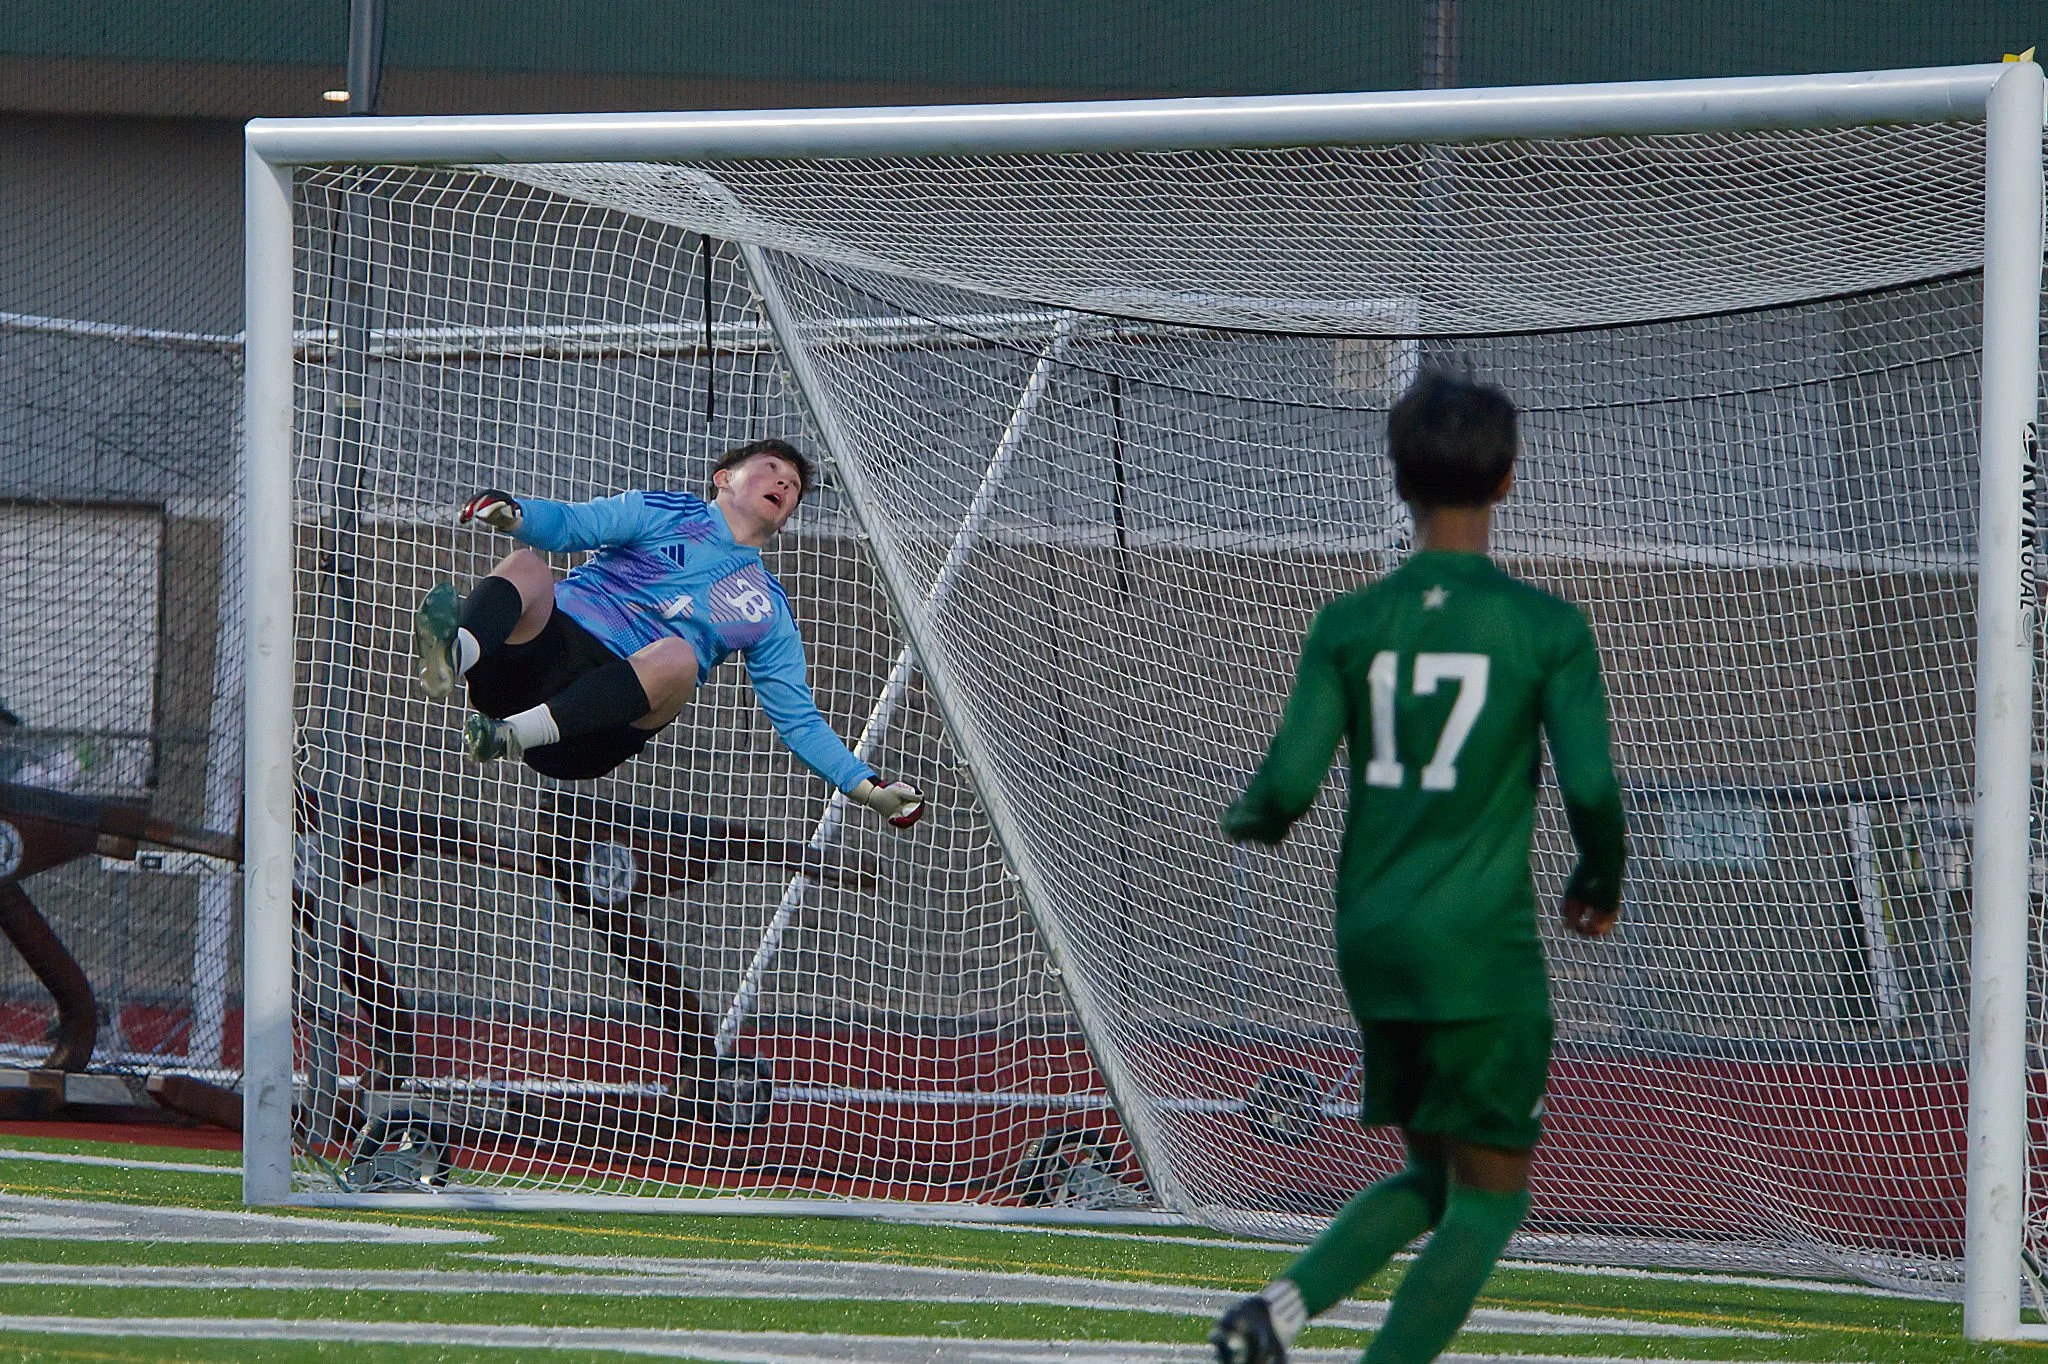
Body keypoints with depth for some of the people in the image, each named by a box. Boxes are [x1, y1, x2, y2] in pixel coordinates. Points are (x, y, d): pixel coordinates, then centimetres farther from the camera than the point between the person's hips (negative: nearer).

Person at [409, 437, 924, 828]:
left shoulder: (768, 610, 27)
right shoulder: (670, 513, 20)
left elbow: (798, 720, 27)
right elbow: (571, 523, 6)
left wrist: (865, 786, 14)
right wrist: (515, 514, -17)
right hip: (547, 643, -1)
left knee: (677, 656, -33)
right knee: (528, 566, -30)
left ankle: (514, 733, -52)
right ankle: (453, 654, -64)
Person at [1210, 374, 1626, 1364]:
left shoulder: (1348, 626, 2)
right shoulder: (1546, 628, -5)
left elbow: (1289, 784, -5)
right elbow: (1591, 789, -12)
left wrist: (1249, 821, 19)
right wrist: (1600, 886, 8)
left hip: (1370, 942, 5)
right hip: (1483, 947, -5)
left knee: (1433, 1178, 19)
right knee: (1488, 1196, 3)